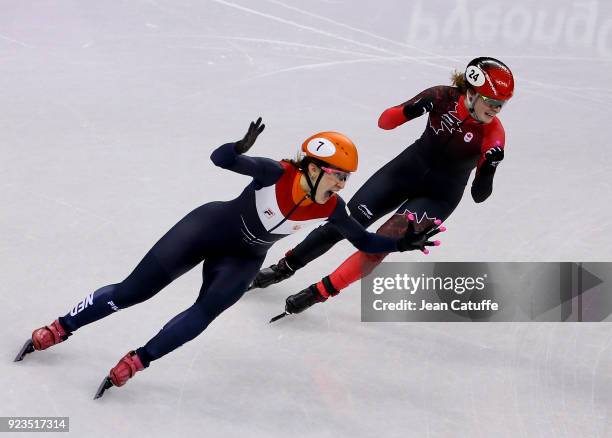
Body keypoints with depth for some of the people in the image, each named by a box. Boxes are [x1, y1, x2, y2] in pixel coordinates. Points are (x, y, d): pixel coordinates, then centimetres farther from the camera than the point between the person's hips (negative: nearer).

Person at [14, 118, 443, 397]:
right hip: (208, 228, -4)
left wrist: (402, 244, -16)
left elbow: (364, 240, -3)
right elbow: (220, 159, -30)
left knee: (206, 312, -25)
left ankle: (134, 363, -16)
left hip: (243, 260, 4)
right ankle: (58, 329, 16)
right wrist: (242, 147, -50)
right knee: (132, 291, -2)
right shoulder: (277, 174, -27)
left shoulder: (331, 209, -15)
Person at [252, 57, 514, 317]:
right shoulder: (443, 98, -16)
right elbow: (385, 122, -11)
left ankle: (321, 292, -6)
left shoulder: (493, 133, -21)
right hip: (404, 170, 3)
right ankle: (285, 267, 20)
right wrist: (412, 109, -31)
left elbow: (479, 195, -20)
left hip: (438, 196, -2)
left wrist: (488, 170, -40)